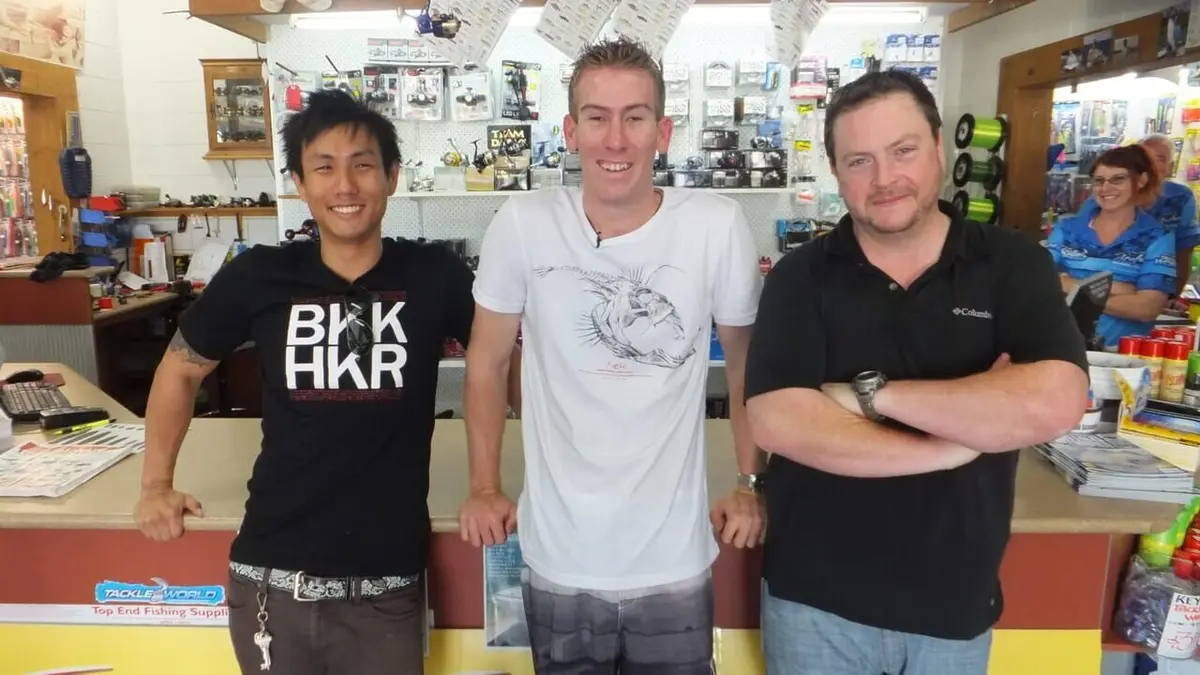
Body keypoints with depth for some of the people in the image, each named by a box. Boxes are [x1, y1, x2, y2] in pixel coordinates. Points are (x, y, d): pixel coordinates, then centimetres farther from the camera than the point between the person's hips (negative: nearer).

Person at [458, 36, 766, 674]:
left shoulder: (718, 227, -10)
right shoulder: (522, 225, -10)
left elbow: (745, 365, 4)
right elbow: (486, 363, 2)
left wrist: (750, 484, 6)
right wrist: (484, 488, 4)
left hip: (675, 562, 0)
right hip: (559, 561, 1)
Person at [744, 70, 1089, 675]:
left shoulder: (1014, 266, -5)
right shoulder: (800, 277, -7)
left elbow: (1054, 404, -20)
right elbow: (775, 422, -19)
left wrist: (871, 392, -19)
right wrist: (950, 446, -19)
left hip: (956, 605, 2)